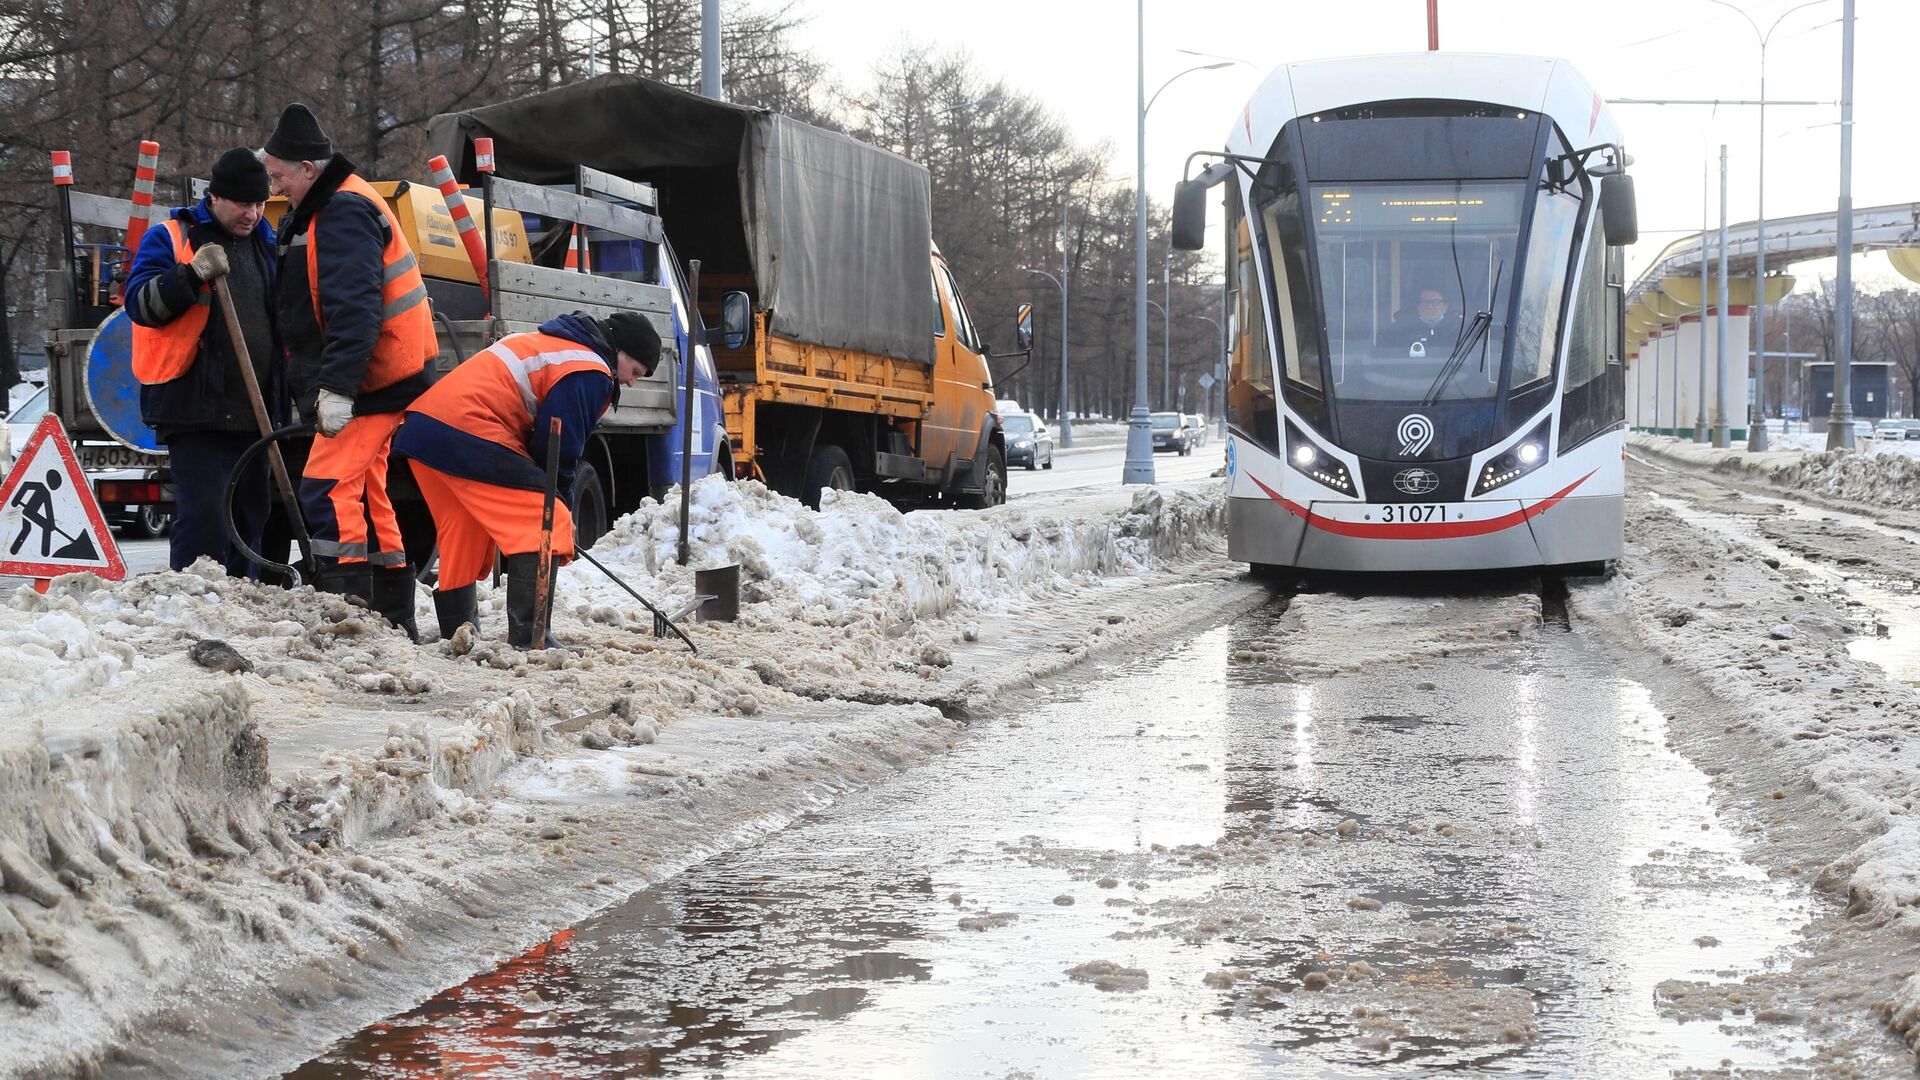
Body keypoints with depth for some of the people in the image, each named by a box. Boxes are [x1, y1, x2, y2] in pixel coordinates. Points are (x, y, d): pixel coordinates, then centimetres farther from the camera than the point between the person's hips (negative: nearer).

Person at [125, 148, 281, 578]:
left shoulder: (264, 241, 18)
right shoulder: (169, 237, 0)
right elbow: (140, 304, -11)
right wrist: (192, 275, -26)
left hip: (254, 409, 6)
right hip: (196, 408, -6)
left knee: (252, 515, 10)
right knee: (204, 514, -15)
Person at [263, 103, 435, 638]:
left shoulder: (344, 213, -16)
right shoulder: (326, 209, 19)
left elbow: (354, 309, -27)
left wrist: (336, 388, -31)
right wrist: (324, 386, 24)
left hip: (370, 380, -11)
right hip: (377, 378, 11)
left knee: (328, 488, -15)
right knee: (365, 493, 15)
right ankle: (392, 618, 21)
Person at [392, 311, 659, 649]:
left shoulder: (543, 344, 29)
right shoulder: (590, 372, -2)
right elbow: (558, 447, -5)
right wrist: (562, 509, 8)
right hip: (470, 432, -10)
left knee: (464, 536, 23)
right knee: (544, 529, -7)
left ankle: (455, 631, 29)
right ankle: (529, 640, -13)